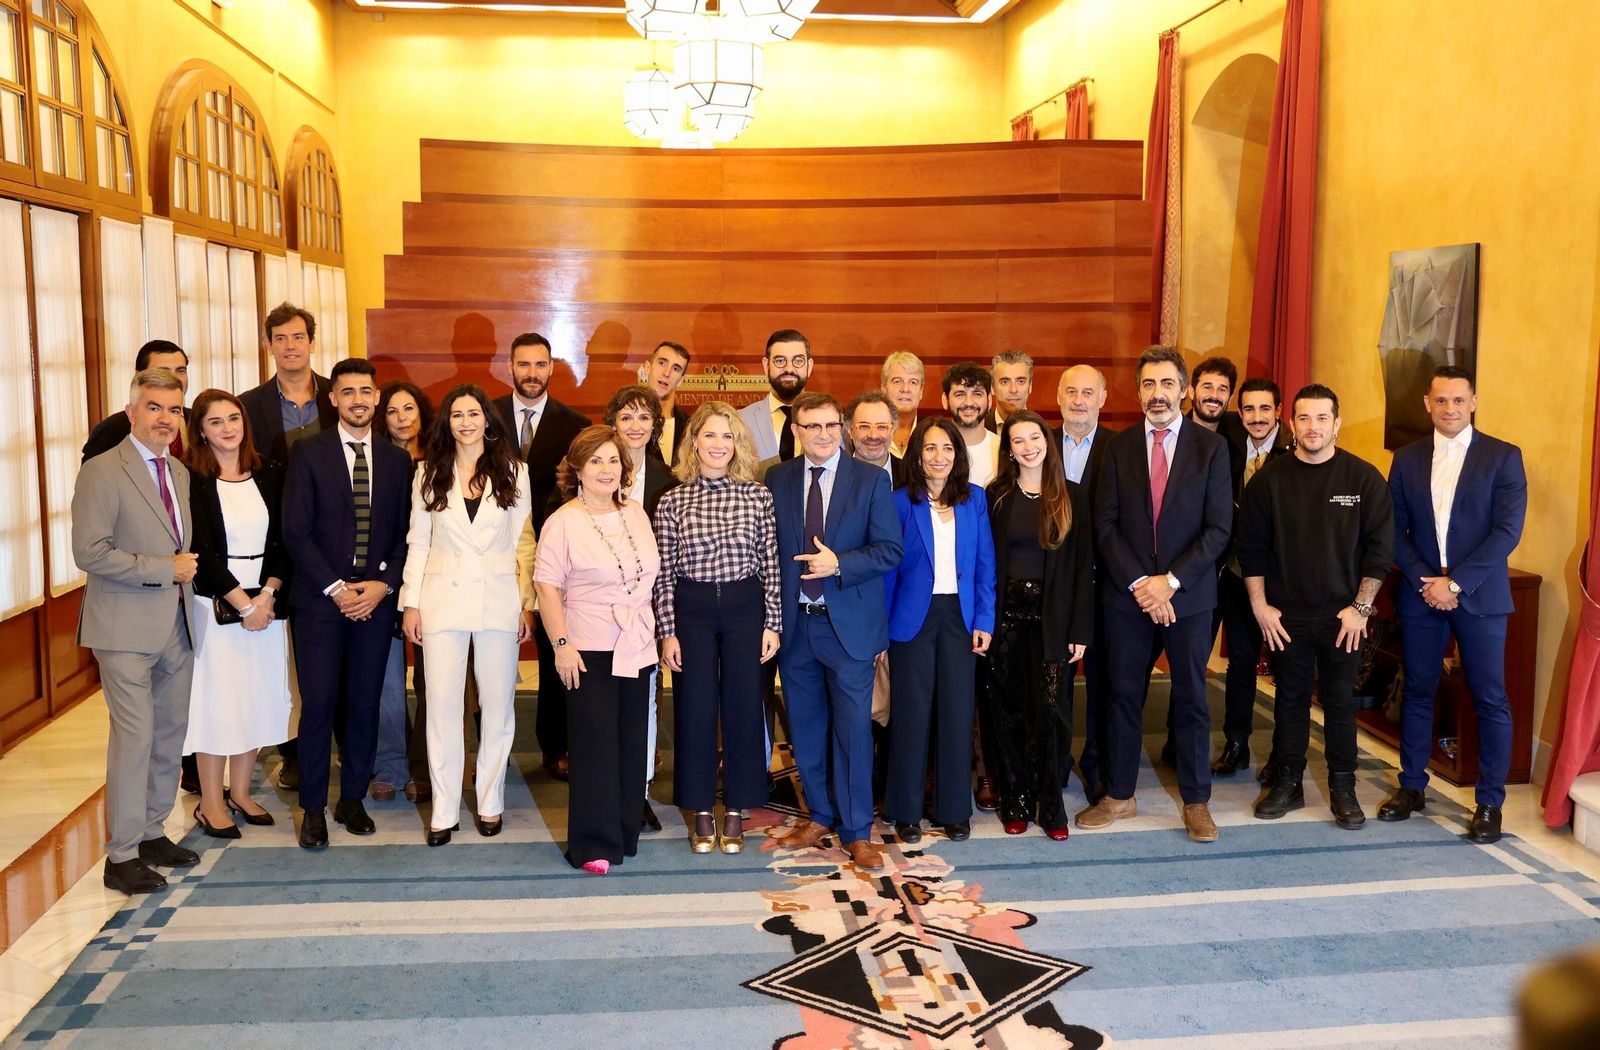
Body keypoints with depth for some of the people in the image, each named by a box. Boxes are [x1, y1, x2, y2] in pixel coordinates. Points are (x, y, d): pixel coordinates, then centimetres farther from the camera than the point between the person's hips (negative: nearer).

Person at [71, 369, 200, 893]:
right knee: (135, 736, -6)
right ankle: (122, 856, 5)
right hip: (126, 628, -7)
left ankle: (152, 832, 26)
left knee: (171, 733, 12)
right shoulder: (102, 471, -9)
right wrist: (166, 569, -15)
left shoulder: (181, 472, 13)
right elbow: (89, 552, -17)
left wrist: (191, 568, 5)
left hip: (175, 626, 7)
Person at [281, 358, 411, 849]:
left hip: (376, 598, 3)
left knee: (364, 703, 7)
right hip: (319, 599, -3)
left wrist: (383, 584, -7)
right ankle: (313, 808, 10)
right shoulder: (308, 452, 0)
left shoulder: (396, 460, 9)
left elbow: (405, 533, 8)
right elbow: (295, 531, -5)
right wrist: (335, 588, -11)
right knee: (319, 705, -3)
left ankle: (352, 799, 20)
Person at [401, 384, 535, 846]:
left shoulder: (513, 472, 4)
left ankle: (490, 803, 19)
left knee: (497, 705, 5)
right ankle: (444, 810, 9)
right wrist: (410, 603, 2)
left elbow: (524, 542, 5)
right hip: (443, 598, 0)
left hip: (498, 599, 0)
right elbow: (418, 542, 7)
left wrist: (528, 603, 0)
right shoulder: (429, 473, 6)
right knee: (442, 705, 0)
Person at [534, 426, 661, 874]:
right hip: (590, 651, -5)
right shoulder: (563, 522, -8)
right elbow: (546, 586, -11)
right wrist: (562, 644, -16)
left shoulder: (636, 514, 8)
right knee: (595, 746, -1)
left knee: (632, 744, 10)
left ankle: (625, 833, 23)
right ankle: (593, 845, 10)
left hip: (637, 649, 5)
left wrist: (657, 634, 12)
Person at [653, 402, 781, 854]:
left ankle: (735, 811, 20)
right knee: (695, 707, 6)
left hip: (744, 606, 0)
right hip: (692, 610, 0)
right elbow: (665, 574, 0)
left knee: (742, 706, 6)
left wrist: (772, 623, -2)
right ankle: (701, 811, 21)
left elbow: (770, 564, 1)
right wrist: (667, 632, -3)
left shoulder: (758, 495, 0)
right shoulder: (672, 501, 0)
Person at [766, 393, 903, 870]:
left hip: (849, 624, -3)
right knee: (806, 727, 13)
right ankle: (821, 816, 30)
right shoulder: (778, 479, 6)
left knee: (853, 728, 1)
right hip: (795, 624, 3)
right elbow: (769, 546, 7)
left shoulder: (871, 480, -2)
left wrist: (839, 565, -19)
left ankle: (856, 832, 13)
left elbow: (890, 550, -5)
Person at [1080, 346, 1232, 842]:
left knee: (1191, 698, 7)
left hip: (1189, 594, -1)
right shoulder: (1119, 447, 3)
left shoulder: (1211, 447, -1)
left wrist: (1170, 581, -14)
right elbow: (1106, 525, -1)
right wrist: (1139, 583, -12)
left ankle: (1196, 801, 20)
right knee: (1124, 695, 9)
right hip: (1126, 594, 1)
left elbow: (1218, 528, -6)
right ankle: (1119, 795, 21)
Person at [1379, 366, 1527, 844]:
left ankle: (1490, 802, 12)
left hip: (1479, 597, -3)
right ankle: (1412, 786, 23)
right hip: (1421, 594, 3)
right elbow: (1395, 530, 5)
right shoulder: (1408, 459, 6)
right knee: (1418, 692, 10)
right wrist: (1423, 581, -9)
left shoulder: (1503, 457, -3)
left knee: (1489, 699, 1)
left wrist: (1455, 583, -15)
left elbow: (1507, 531, -10)